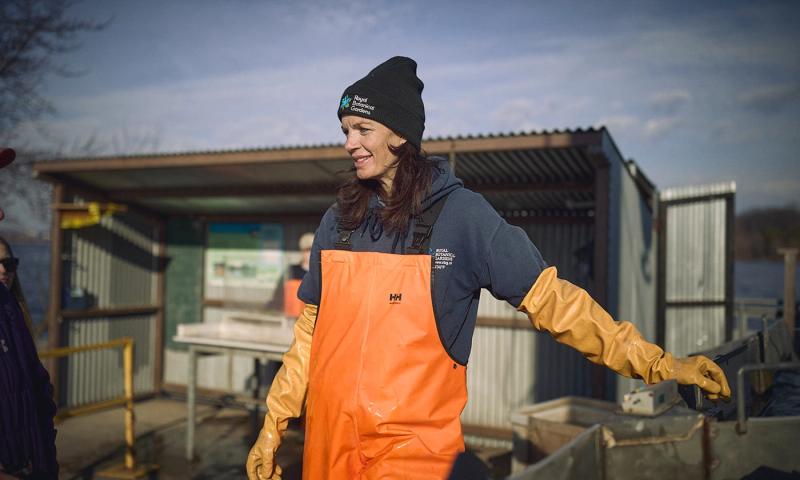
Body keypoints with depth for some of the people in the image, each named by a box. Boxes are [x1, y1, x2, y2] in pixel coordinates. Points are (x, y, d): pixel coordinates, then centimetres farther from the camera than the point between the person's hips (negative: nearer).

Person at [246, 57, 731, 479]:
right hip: (328, 440, 5)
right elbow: (312, 330, 9)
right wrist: (273, 426, 9)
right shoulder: (340, 220, 4)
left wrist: (655, 362, -11)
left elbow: (548, 297, -7)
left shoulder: (461, 214, -8)